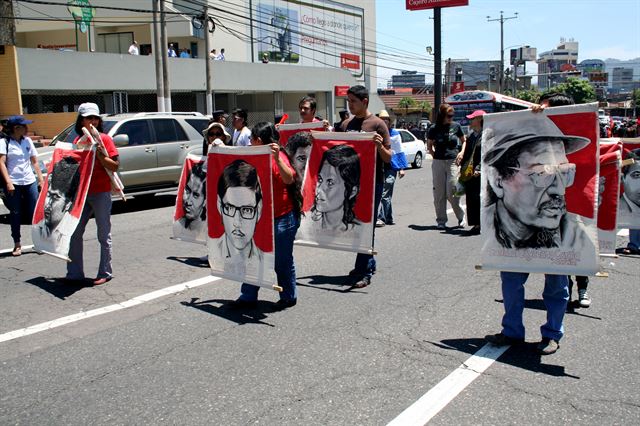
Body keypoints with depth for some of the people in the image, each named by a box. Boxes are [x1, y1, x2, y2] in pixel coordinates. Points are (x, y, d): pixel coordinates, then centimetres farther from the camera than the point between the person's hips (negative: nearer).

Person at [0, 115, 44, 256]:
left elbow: (34, 161, 15)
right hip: (13, 183, -3)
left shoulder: (28, 141, 11)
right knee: (15, 214, 4)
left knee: (35, 212, 1)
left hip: (30, 181, 3)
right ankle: (17, 245, 12)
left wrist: (41, 179, 10)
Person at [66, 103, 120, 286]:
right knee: (74, 233, 8)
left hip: (101, 193, -6)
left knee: (104, 235, 1)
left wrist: (99, 155, -19)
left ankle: (105, 273, 10)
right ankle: (74, 273, 18)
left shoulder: (104, 139, -3)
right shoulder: (78, 140, 12)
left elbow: (115, 166, -9)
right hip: (82, 193, 6)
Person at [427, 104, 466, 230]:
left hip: (453, 162, -1)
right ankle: (441, 221, 13)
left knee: (452, 192, -7)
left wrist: (461, 153, 1)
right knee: (439, 193, 3)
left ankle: (461, 217, 14)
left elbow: (464, 141, 16)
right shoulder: (434, 129, 1)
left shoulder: (456, 126, 3)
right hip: (438, 163, 1)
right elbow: (429, 146, 14)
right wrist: (435, 156, 1)